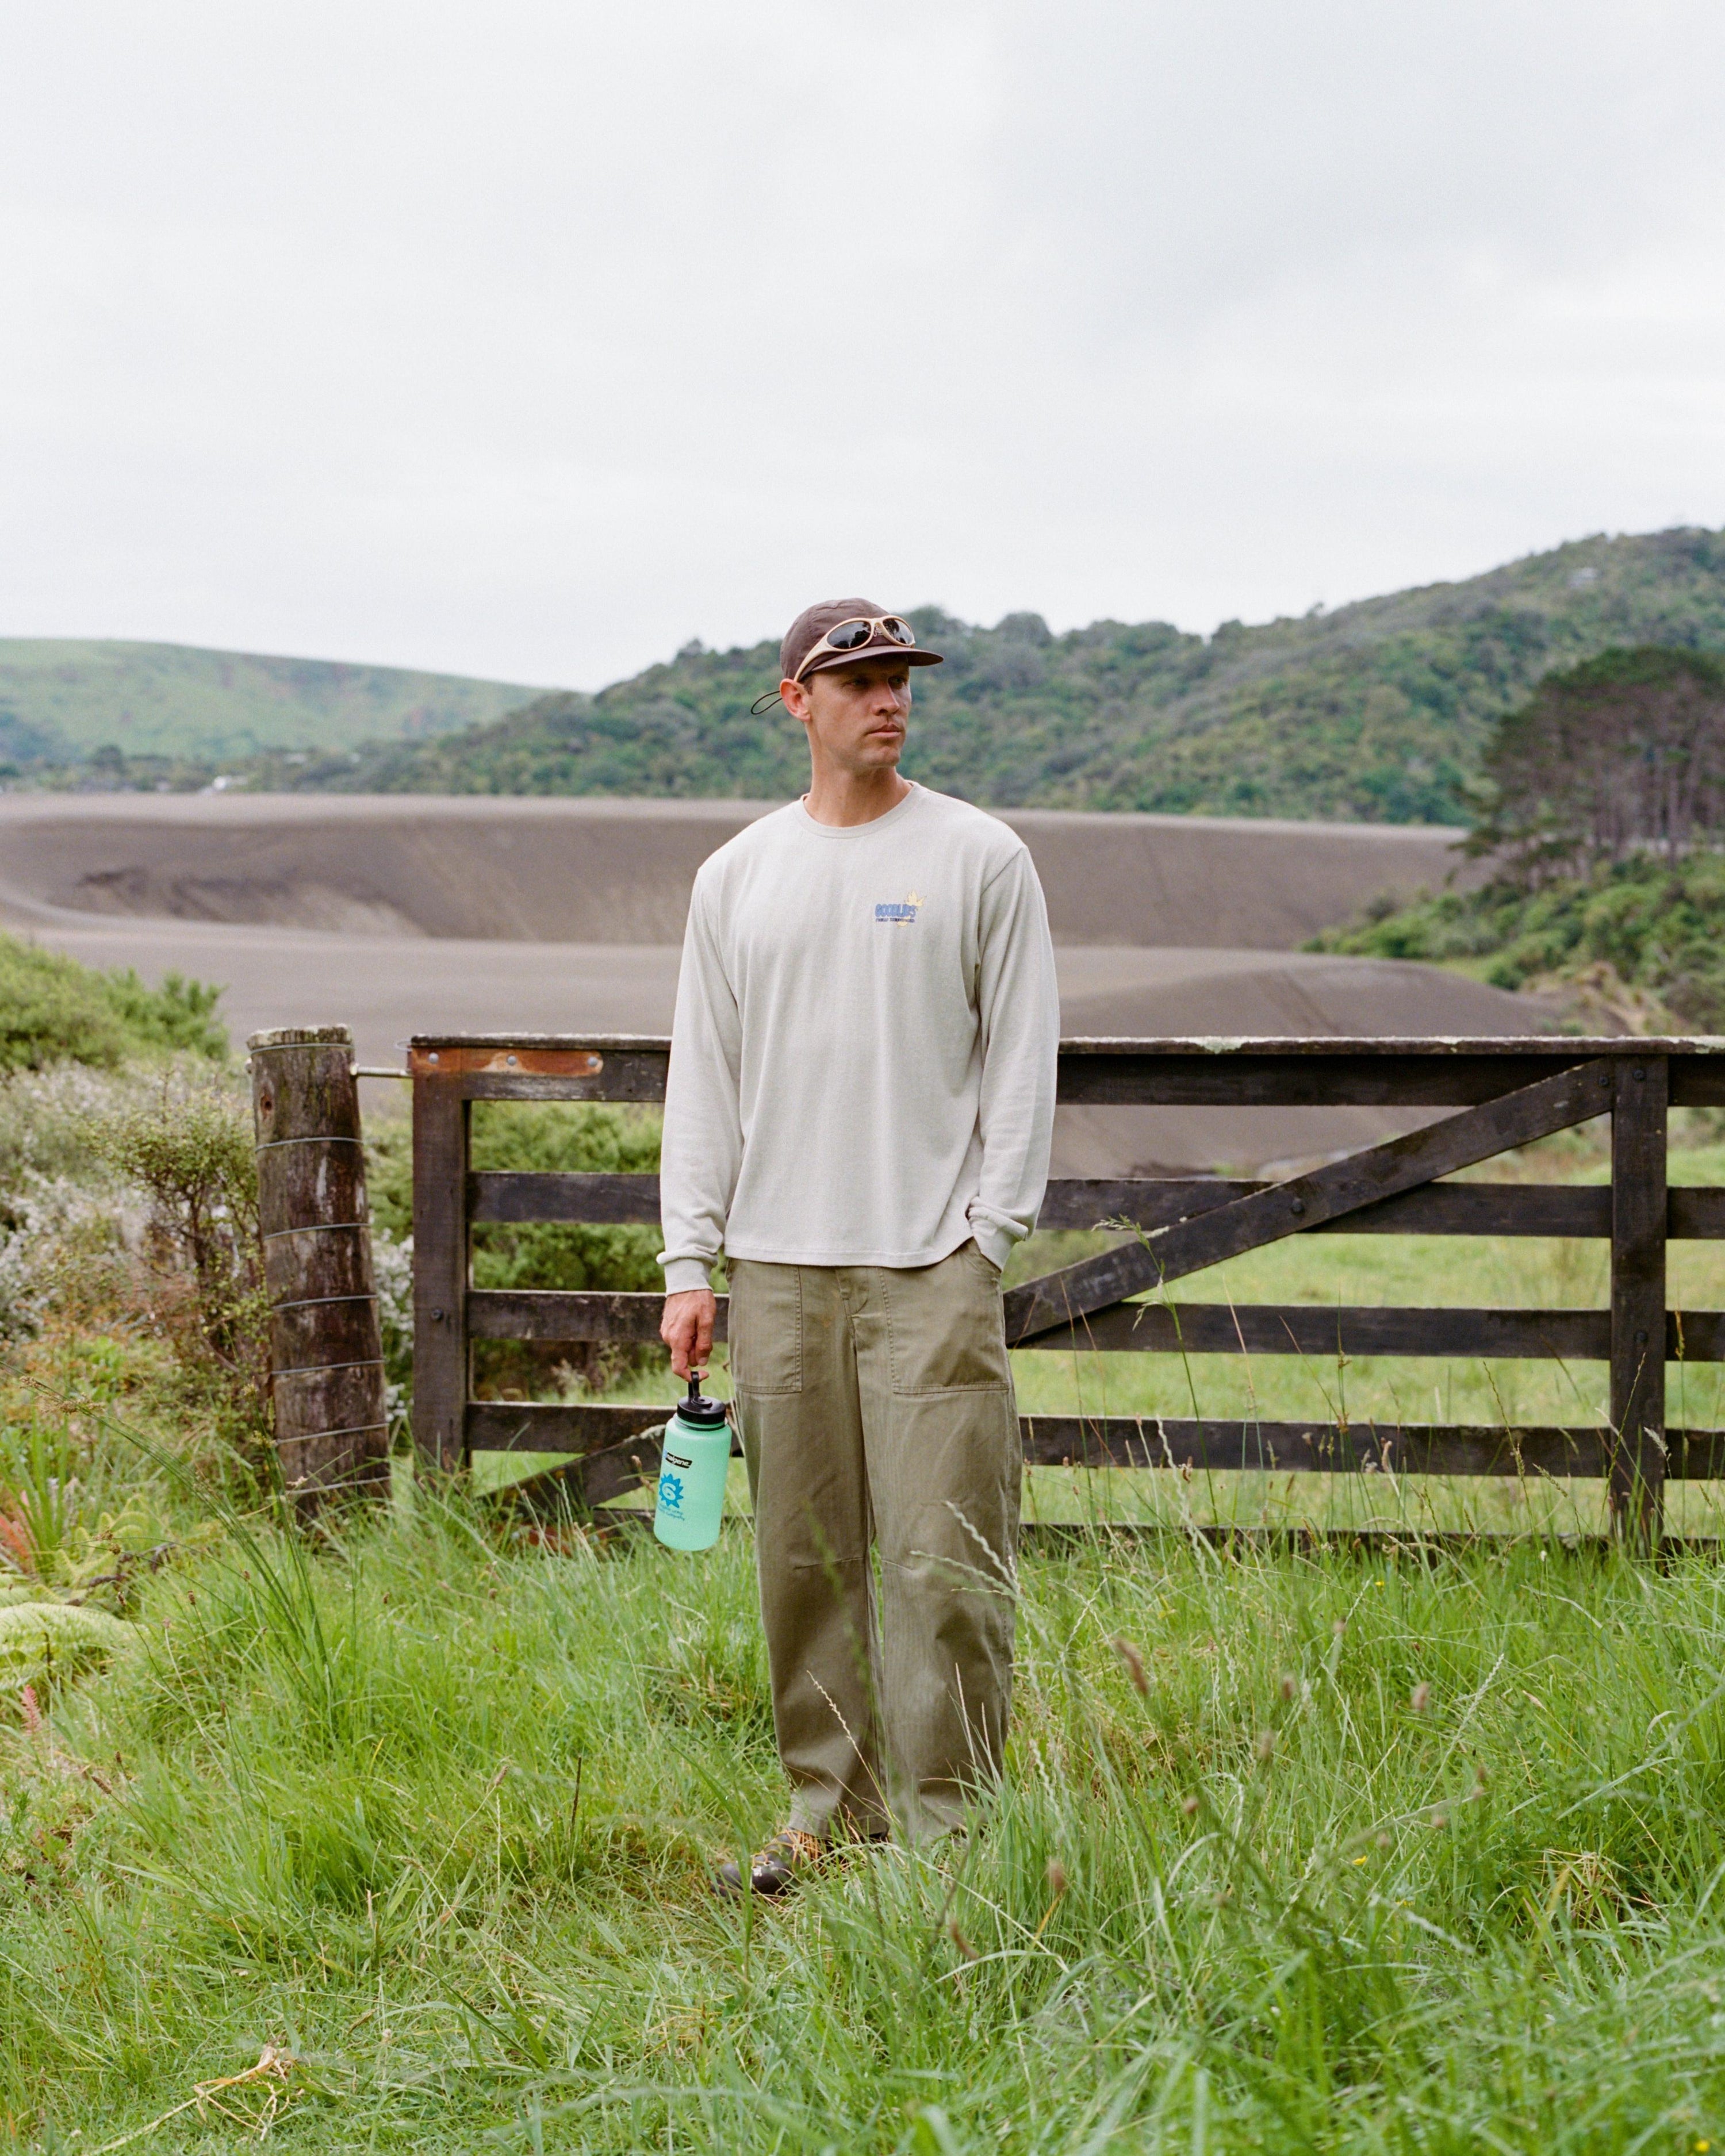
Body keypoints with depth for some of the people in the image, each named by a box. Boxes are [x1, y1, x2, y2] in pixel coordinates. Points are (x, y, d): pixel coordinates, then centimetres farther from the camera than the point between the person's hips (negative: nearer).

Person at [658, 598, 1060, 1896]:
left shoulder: (981, 857, 3)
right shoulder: (737, 876, 12)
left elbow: (1022, 1058, 1)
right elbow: (704, 1077, 13)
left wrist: (989, 1233, -7)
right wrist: (691, 1263, 5)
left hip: (931, 1263, -3)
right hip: (778, 1267, 3)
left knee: (942, 1557, -6)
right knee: (806, 1556, 8)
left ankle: (943, 1825, 1)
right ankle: (832, 1811, 18)